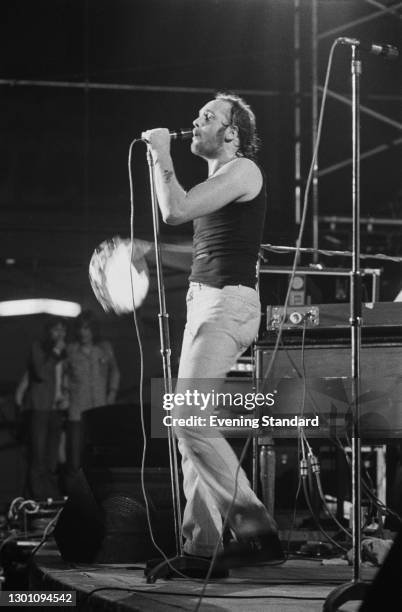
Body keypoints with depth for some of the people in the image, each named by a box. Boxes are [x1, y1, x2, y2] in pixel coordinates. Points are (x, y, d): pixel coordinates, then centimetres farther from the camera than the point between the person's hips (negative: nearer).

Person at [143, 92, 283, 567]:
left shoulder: (242, 170, -8)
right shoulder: (219, 178, 22)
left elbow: (175, 211, -17)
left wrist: (161, 154, -8)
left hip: (228, 304, -10)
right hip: (203, 303, 10)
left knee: (189, 420, -18)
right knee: (190, 424, 5)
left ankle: (252, 524, -15)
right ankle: (199, 543, 5)